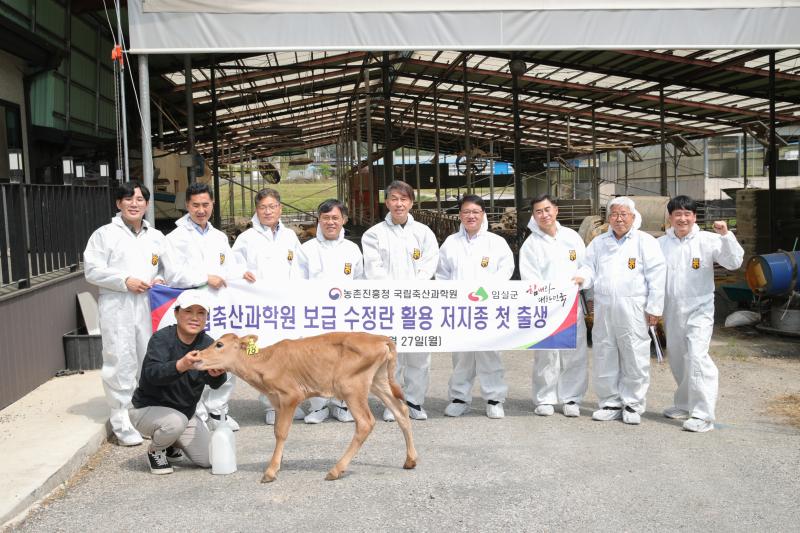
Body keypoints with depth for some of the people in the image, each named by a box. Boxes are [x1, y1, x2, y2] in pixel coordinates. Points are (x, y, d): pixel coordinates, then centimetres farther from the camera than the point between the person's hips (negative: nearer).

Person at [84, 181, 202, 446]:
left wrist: (159, 280, -5)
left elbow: (172, 270, 15)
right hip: (117, 308, -4)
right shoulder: (105, 234, 2)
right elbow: (92, 270, -4)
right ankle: (121, 422, 4)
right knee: (121, 363, -5)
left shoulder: (155, 236, 14)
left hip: (148, 308, 4)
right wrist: (125, 281, -13)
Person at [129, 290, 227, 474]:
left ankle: (171, 444, 28)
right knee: (175, 421, -37)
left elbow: (215, 384, -19)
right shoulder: (162, 338, -21)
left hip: (185, 412, 5)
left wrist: (216, 374, -44)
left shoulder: (207, 344, -8)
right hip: (148, 409, -5)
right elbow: (151, 373, -38)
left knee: (209, 460, -1)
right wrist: (180, 365, -57)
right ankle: (155, 451, -2)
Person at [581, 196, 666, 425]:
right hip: (604, 309, 4)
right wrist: (581, 278, -10)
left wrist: (654, 308, -7)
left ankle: (632, 405, 13)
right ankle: (611, 403, 20)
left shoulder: (645, 241, 1)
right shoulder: (598, 242, 16)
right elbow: (589, 269, 14)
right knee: (604, 359, 8)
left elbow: (657, 276, -2)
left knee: (634, 359, 0)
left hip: (633, 310, -4)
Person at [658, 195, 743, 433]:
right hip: (672, 312, 5)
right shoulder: (661, 244, 4)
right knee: (677, 360, 16)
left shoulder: (707, 241, -7)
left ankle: (702, 415, -13)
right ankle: (684, 405, 34)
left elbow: (734, 262, -15)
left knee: (697, 357, -17)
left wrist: (726, 235, -27)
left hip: (699, 310, -5)